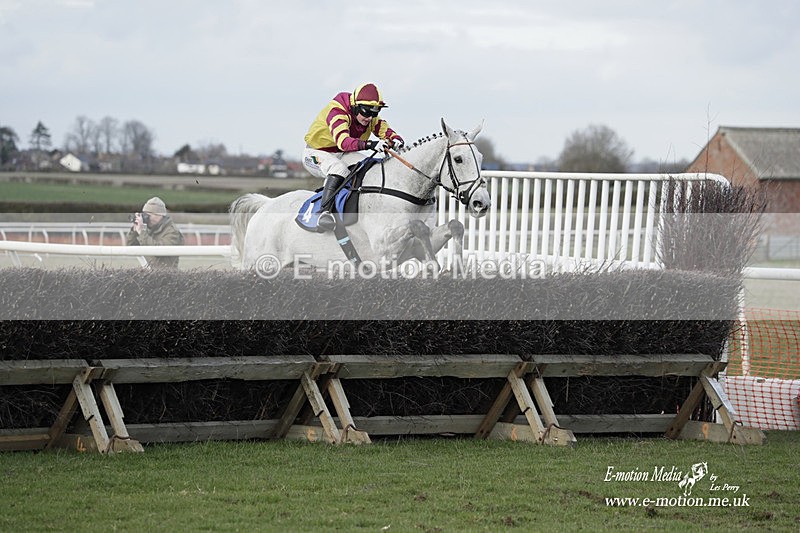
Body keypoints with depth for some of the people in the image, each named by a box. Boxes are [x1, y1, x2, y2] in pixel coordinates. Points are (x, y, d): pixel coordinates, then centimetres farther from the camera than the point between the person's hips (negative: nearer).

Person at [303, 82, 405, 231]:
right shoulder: (336, 111, -30)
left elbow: (384, 129, -5)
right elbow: (342, 141, -44)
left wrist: (395, 139, -31)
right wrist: (369, 144, -59)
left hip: (342, 154, 8)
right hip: (316, 153, -7)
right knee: (339, 168, -37)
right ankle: (324, 211, -41)